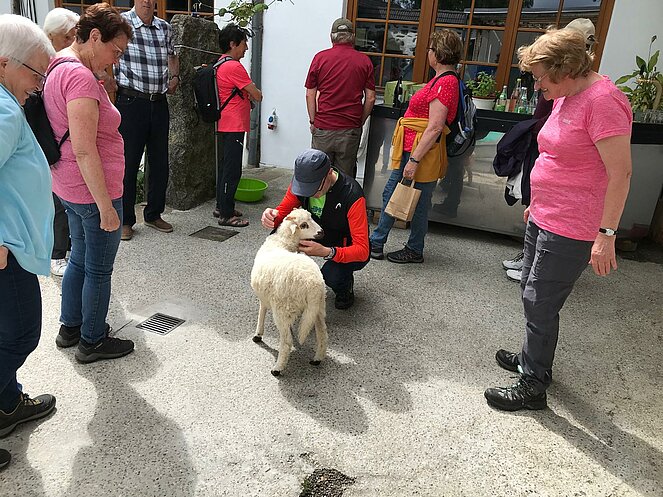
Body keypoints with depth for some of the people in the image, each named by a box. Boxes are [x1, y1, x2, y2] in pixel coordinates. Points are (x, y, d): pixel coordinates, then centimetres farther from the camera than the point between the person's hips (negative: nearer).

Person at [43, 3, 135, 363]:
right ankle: (92, 342, 22)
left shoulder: (59, 69, 11)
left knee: (80, 258, 23)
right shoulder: (81, 77, -21)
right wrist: (105, 206, -22)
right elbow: (85, 151, -25)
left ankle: (70, 327, 39)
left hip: (70, 188, 10)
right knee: (99, 270, 5)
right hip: (93, 191, -10)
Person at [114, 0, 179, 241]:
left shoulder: (165, 28, 12)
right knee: (128, 163, 1)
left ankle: (154, 214, 26)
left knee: (160, 163, 10)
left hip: (159, 104, 5)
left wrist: (174, 77, 13)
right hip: (130, 102, -5)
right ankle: (125, 220, 13)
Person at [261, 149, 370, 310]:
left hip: (347, 248, -5)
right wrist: (272, 217, -32)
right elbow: (283, 211, -6)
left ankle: (345, 285, 3)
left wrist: (326, 252, -49)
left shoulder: (352, 196, -32)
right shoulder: (301, 181, -16)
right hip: (318, 236, 5)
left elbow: (362, 250, -33)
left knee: (332, 275, -35)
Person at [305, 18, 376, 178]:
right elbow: (370, 98, 2)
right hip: (350, 129, 1)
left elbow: (310, 94, 0)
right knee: (345, 176, 10)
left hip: (322, 128, -1)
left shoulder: (320, 58, 0)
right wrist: (360, 122, 13)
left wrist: (312, 121, 9)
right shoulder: (365, 61, 2)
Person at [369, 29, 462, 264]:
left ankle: (414, 251, 22)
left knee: (418, 203, 5)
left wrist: (414, 160, -24)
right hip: (410, 149, 10)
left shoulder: (445, 82, -16)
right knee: (390, 195, 14)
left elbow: (434, 127, -23)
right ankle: (376, 244, 24)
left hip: (422, 152, -10)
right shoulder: (442, 79, 14)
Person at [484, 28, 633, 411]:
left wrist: (607, 234, -24)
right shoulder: (566, 98, 10)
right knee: (534, 297, 20)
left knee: (540, 305, 0)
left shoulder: (603, 101, -19)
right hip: (544, 219, 10)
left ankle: (533, 388, 16)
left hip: (569, 231, -10)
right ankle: (532, 359, 40)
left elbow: (621, 172, -22)